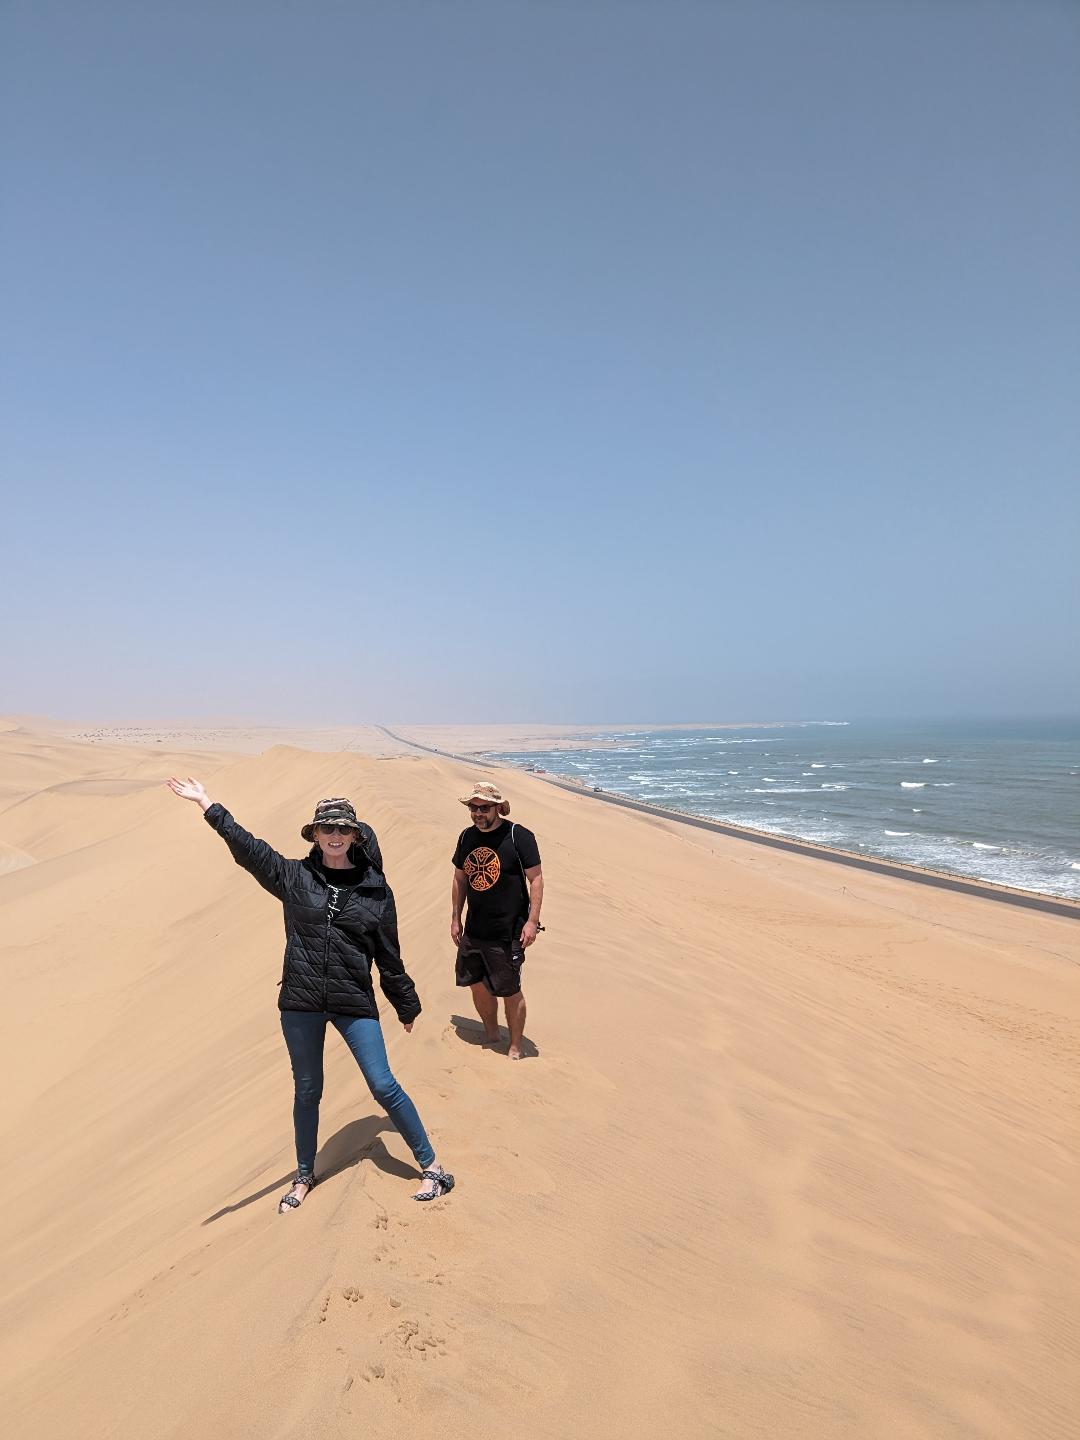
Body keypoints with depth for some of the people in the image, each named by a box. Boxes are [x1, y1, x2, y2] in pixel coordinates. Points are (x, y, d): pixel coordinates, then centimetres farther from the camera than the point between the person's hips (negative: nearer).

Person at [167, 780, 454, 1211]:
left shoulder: (375, 889, -1)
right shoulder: (293, 877, -1)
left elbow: (389, 955, 6)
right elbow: (246, 846, -8)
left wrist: (406, 1005, 12)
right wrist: (206, 803, -14)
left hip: (355, 1003, -1)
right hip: (300, 1002, 2)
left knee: (384, 1086, 0)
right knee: (307, 1091, 16)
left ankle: (431, 1166, 16)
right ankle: (304, 1176, 37)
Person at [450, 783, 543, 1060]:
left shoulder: (519, 836, -13)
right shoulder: (466, 837, 4)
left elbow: (536, 879, -12)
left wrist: (532, 920, -17)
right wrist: (455, 919, 14)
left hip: (507, 932, -6)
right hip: (473, 930, 6)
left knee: (510, 990, 3)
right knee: (477, 984, 16)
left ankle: (515, 1047, 22)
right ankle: (491, 1034, 39)